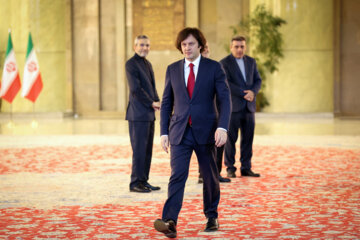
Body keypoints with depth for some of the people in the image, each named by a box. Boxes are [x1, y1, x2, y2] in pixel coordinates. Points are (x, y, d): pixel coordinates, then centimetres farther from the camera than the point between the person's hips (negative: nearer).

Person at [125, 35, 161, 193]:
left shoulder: (148, 64, 19)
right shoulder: (131, 64, -8)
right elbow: (135, 89, -15)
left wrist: (157, 102, 3)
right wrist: (152, 103, -11)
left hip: (149, 114, 9)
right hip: (138, 113, -9)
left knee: (147, 149, 10)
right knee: (139, 149, -7)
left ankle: (143, 181, 15)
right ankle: (135, 183, -2)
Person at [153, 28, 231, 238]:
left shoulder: (214, 68, -1)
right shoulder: (173, 69, 8)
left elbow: (225, 99, -7)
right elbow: (166, 103, 12)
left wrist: (222, 127, -20)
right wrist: (164, 132, 5)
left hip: (205, 131, -1)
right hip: (180, 133, 1)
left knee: (210, 176, 11)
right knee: (177, 175, -12)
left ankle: (212, 216, 31)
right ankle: (170, 222, -23)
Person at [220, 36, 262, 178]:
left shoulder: (251, 62, 14)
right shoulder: (224, 63, -3)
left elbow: (258, 80, 11)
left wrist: (253, 92, -10)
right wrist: (243, 93, -17)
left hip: (249, 107, 5)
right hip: (233, 107, -5)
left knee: (248, 139, 6)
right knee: (231, 138, -2)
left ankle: (246, 168, 12)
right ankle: (230, 169, 5)